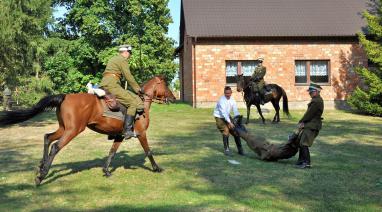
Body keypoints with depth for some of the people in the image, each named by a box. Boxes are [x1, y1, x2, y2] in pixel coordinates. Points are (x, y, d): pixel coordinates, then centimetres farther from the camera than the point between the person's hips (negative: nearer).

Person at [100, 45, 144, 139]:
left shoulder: (113, 59, 27)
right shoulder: (123, 60, -1)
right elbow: (129, 77, -7)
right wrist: (138, 89, 3)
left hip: (103, 84, 10)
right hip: (112, 85, -10)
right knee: (133, 103, -12)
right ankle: (127, 130, -19)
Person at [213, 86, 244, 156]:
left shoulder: (232, 100, -3)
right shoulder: (222, 100, -23)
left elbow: (236, 111, -8)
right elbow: (223, 112, -30)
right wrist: (229, 122, -35)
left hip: (227, 117, 6)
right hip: (219, 117, -6)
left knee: (235, 131, 2)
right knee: (226, 131, -21)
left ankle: (240, 149, 13)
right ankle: (226, 149, -10)